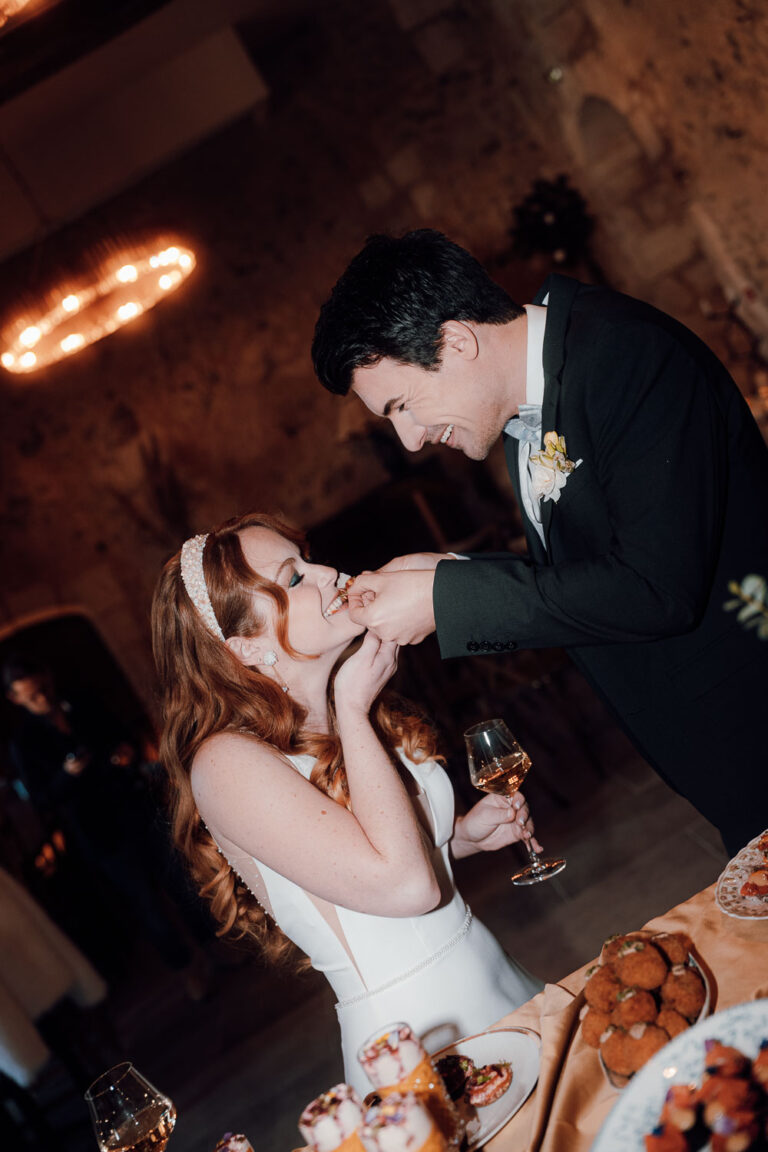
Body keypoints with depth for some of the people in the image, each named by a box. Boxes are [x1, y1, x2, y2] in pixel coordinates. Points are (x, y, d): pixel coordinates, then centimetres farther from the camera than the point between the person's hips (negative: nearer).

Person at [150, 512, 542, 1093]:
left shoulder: (347, 719, 5)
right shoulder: (226, 763, -20)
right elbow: (404, 886, -29)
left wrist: (463, 833, 2)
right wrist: (353, 710, -21)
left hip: (494, 975, 8)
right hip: (417, 1038, -7)